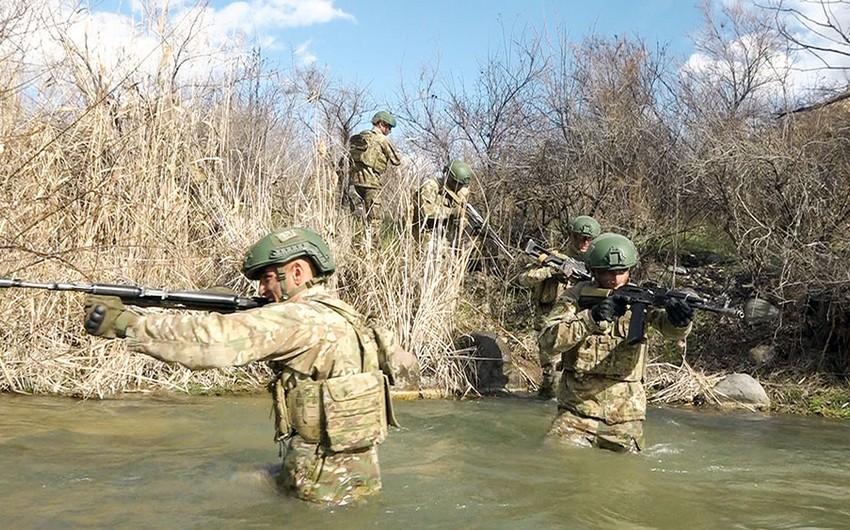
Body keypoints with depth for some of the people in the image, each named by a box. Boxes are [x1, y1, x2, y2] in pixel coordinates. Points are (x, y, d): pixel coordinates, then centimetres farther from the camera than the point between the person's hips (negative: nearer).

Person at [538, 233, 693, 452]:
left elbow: (671, 329, -15)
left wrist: (679, 320, -40)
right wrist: (592, 318, -28)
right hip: (576, 413, -1)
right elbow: (547, 341, -16)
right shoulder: (576, 297, -3)